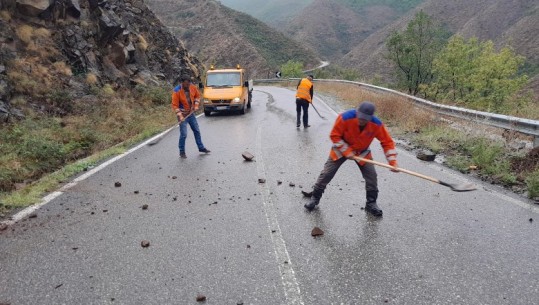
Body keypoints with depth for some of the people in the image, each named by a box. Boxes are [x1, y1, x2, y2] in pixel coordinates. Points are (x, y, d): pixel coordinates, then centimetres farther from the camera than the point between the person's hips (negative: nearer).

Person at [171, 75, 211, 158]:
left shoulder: (193, 87, -7)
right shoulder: (177, 91, -21)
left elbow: (197, 96, 12)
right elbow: (175, 105, -19)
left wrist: (196, 105, -1)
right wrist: (180, 116, -25)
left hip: (191, 113, 6)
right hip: (183, 115, -6)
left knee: (197, 131, 14)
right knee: (183, 134, -8)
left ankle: (201, 147, 30)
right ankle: (182, 152, 8)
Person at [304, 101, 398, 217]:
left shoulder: (377, 125, -26)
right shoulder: (345, 117, -33)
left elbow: (387, 142, -16)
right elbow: (334, 136, -21)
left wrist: (392, 162, -24)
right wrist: (346, 151, -25)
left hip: (362, 152, 2)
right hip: (342, 149, -2)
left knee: (371, 175, -5)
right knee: (326, 173, -3)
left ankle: (371, 203, 16)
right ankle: (315, 198, 16)